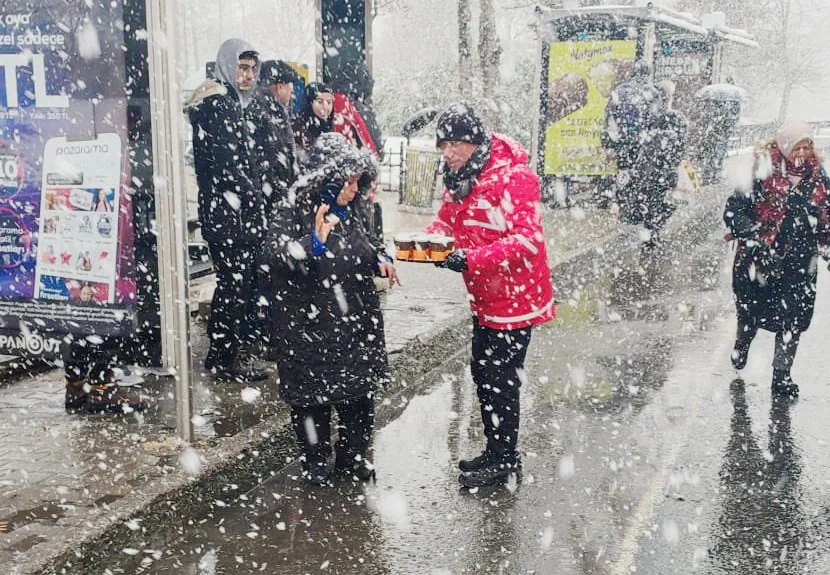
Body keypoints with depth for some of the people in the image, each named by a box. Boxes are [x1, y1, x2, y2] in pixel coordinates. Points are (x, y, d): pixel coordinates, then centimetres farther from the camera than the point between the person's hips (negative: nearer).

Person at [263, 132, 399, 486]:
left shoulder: (349, 212, 9)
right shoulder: (293, 213, -14)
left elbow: (366, 246, 27)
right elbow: (275, 255, -27)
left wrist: (380, 261, 6)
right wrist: (313, 242, -41)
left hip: (356, 325, 7)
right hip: (311, 328, -7)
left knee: (359, 393, 13)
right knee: (313, 396, 6)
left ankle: (352, 456, 31)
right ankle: (315, 462, 25)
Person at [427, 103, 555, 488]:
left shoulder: (513, 177, -21)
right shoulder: (460, 179, 6)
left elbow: (528, 239, -28)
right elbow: (446, 221, 14)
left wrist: (472, 258, -35)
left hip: (515, 297, -9)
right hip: (485, 299, 9)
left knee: (500, 380, 0)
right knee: (483, 373, 17)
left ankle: (504, 461, 16)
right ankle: (496, 452, 33)